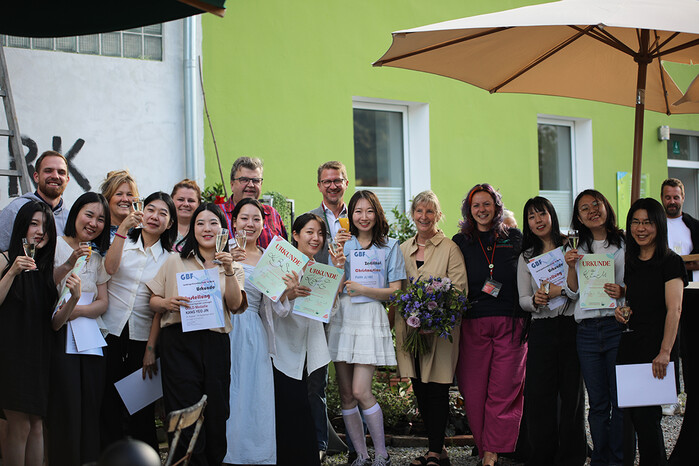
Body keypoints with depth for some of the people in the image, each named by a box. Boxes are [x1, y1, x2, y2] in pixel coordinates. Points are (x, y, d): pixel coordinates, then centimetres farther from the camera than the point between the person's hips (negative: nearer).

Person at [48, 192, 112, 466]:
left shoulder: (98, 258, 19)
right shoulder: (56, 245, 2)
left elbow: (103, 302, 11)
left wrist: (79, 310, -9)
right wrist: (68, 265, -22)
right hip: (60, 334, -5)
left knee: (90, 409, -1)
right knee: (65, 406, -11)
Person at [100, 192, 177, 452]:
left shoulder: (169, 258, 4)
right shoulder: (124, 242, 5)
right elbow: (110, 268, -16)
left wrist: (151, 349, -4)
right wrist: (122, 229, -22)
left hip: (142, 336, 0)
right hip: (110, 330, 0)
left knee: (140, 408, 3)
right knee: (108, 403, -1)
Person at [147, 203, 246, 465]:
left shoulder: (234, 268, 14)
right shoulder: (176, 261, 13)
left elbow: (235, 306, -1)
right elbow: (153, 301, 12)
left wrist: (229, 271, -13)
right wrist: (166, 303, -10)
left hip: (215, 345, 1)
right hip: (179, 343, -1)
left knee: (215, 418, -2)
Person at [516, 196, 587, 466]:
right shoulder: (526, 257, 14)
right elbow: (523, 300, 10)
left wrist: (560, 290, -18)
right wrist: (535, 300, -11)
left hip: (571, 325, -2)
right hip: (542, 329, 2)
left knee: (571, 393, 0)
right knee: (539, 395, -1)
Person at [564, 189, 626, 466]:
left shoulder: (626, 243, 5)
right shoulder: (578, 250, 15)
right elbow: (573, 293, 9)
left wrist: (623, 291, -15)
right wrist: (571, 268, -7)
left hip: (618, 326, -3)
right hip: (587, 331, 3)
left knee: (621, 401, -3)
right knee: (598, 403, 6)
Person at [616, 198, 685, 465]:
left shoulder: (670, 262, -7)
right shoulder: (631, 263, 15)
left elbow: (674, 309, -16)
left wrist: (664, 352, -25)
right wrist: (620, 308, 4)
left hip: (655, 344, -7)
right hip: (629, 343, 7)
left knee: (645, 414, -7)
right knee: (629, 413, 7)